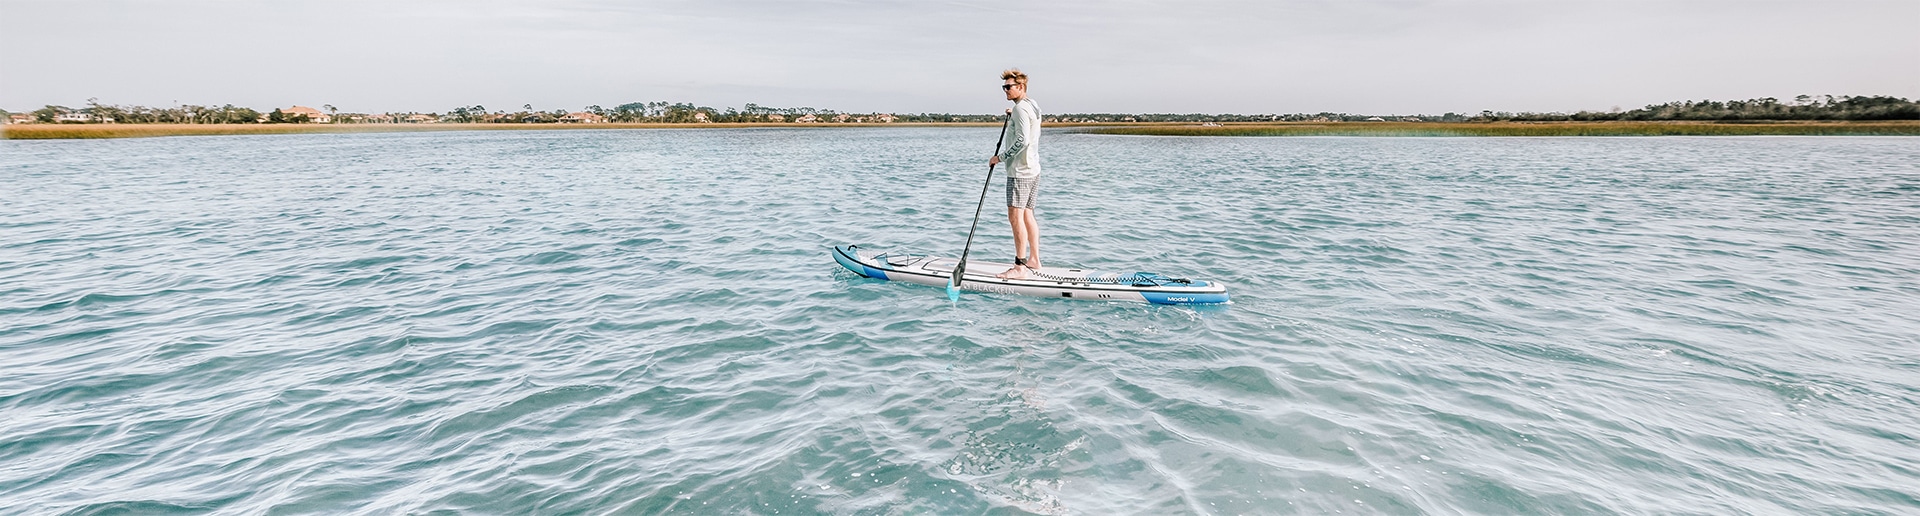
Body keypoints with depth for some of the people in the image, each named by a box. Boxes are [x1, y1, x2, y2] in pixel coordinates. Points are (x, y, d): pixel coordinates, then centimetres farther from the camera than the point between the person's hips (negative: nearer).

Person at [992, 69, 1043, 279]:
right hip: (1033, 169, 11)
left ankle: (1020, 267, -10)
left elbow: (1022, 140, -23)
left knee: (1015, 217, -10)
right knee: (1027, 215, 15)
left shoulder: (1020, 108, -14)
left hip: (1020, 171, -11)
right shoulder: (1033, 106, 16)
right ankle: (1034, 260, 21)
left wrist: (1000, 157, -15)